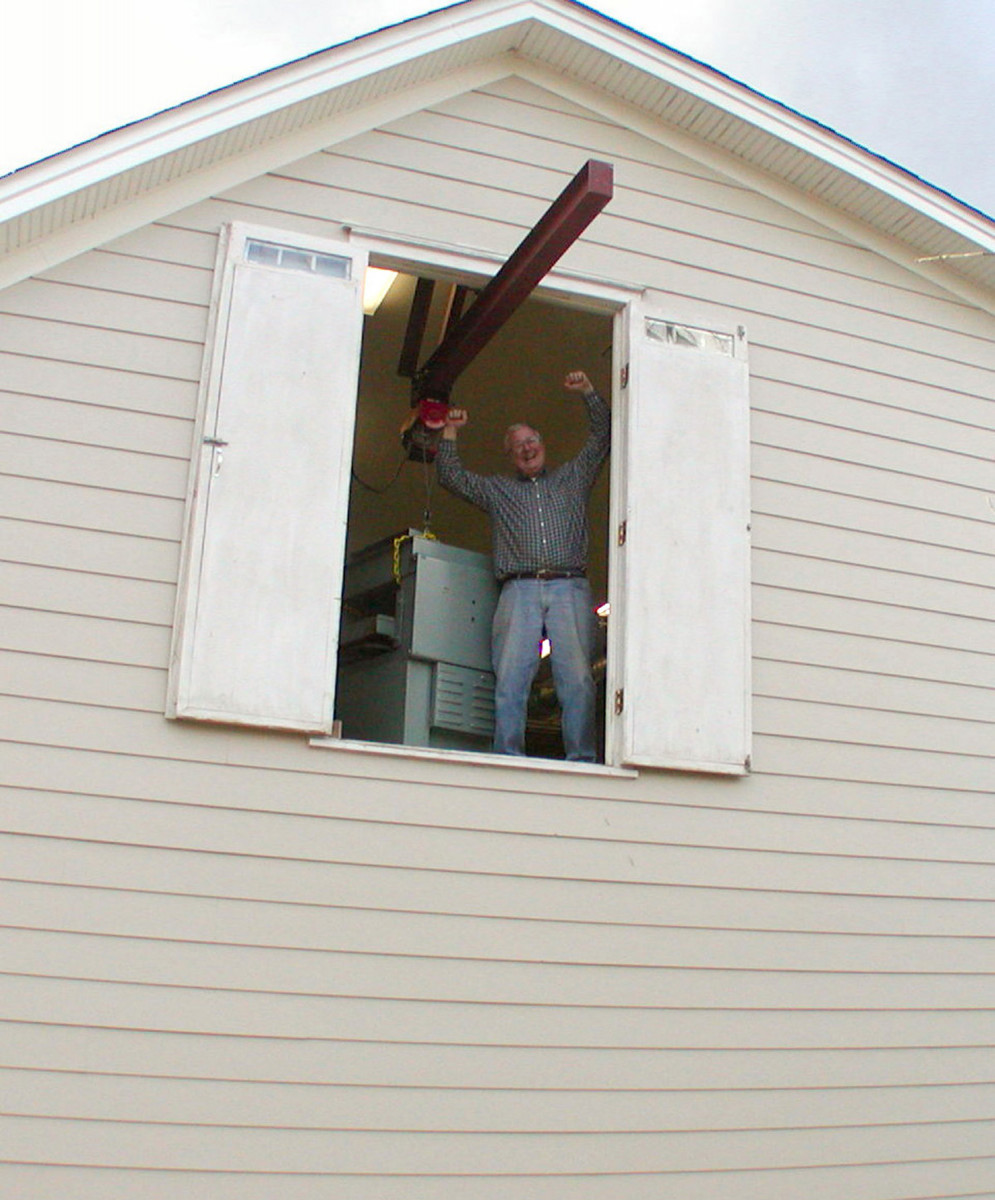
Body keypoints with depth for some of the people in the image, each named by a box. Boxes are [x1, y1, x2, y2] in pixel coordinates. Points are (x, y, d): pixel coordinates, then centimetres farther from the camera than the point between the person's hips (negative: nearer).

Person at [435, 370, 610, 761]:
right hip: (518, 591, 1)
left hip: (570, 588, 0)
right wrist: (450, 433, 21)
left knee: (577, 677, -14)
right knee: (510, 678, -13)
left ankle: (582, 759, -17)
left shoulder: (573, 477, 28)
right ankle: (507, 759, -15)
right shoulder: (496, 489, 29)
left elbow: (602, 436, 27)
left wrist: (588, 392, 20)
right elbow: (451, 476, 25)